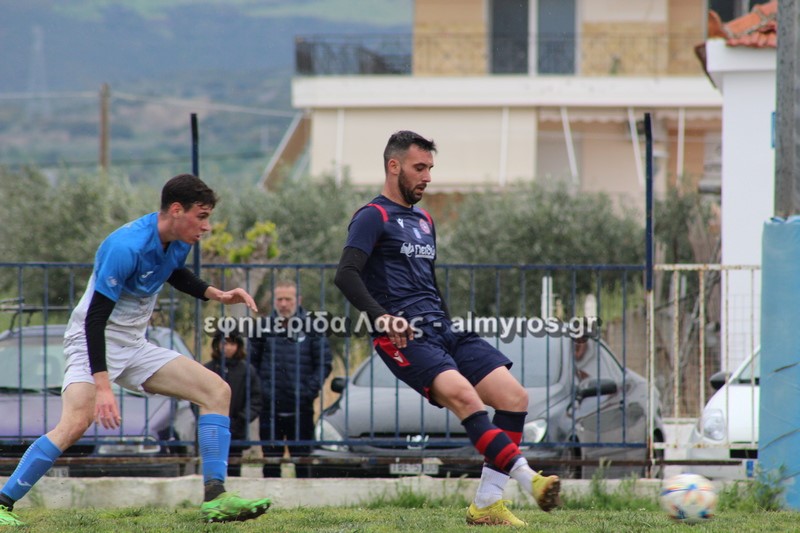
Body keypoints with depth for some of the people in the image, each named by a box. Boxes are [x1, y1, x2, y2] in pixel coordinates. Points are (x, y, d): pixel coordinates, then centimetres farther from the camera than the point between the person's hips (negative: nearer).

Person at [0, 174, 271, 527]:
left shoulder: (179, 242, -1)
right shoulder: (126, 247, -27)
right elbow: (94, 319, -28)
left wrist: (216, 295, 10)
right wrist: (102, 386, -35)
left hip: (135, 346, 9)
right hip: (93, 341, -9)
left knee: (217, 390, -2)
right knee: (76, 422, -30)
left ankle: (214, 499, -6)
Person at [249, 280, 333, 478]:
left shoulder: (311, 326, 0)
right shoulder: (264, 326, 3)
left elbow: (324, 363, 1)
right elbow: (252, 361, 8)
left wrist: (310, 390, -8)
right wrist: (258, 389, -1)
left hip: (301, 407, -1)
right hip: (270, 407, 1)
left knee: (302, 458, 3)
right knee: (271, 459, 5)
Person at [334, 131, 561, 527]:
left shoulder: (423, 221, 26)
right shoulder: (373, 217, -1)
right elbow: (345, 275, -14)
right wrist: (382, 317, -26)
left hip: (442, 330, 8)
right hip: (403, 337, -8)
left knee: (514, 397, -7)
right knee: (464, 395, -31)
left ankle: (486, 504, -6)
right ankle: (528, 479, -40)